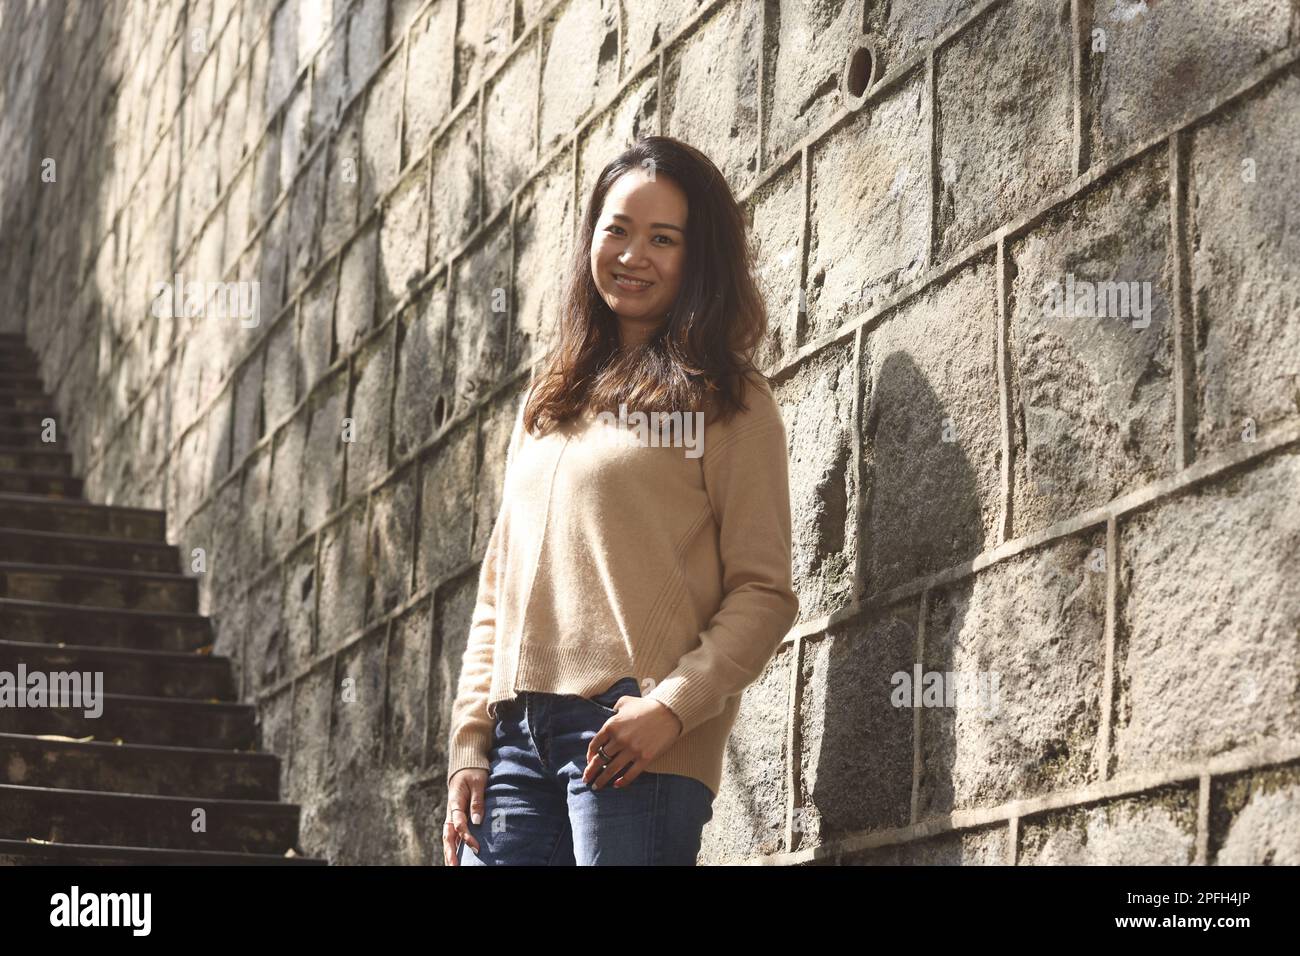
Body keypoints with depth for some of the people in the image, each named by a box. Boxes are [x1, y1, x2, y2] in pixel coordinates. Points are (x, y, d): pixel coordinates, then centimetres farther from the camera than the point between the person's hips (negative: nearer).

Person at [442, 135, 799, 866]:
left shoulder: (726, 402, 4)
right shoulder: (548, 407, 22)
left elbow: (763, 594, -4)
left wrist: (674, 705, -18)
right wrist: (470, 743, 10)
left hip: (634, 739, -5)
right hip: (517, 733, 5)